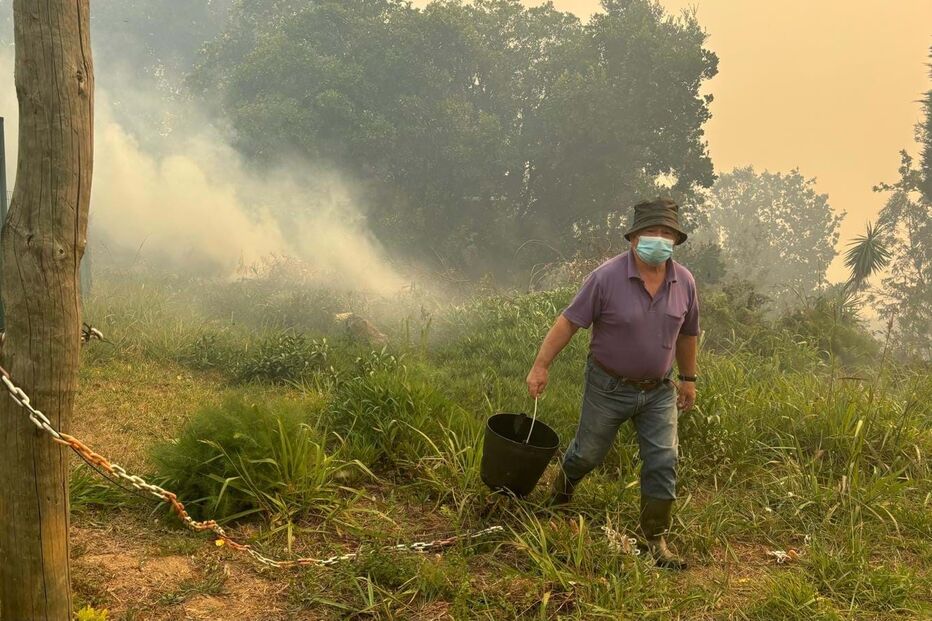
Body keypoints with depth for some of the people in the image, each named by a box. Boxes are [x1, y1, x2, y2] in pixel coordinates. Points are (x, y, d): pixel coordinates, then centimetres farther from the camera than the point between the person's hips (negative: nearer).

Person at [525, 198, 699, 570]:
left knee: (663, 463, -1)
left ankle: (654, 539, 15)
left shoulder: (684, 282, -5)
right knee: (588, 453, 15)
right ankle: (560, 493, 48)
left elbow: (687, 333, 10)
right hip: (609, 386, -3)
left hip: (659, 390, 3)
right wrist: (541, 365, -20)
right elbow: (570, 321, -16)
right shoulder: (607, 277, -19)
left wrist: (689, 378, 17)